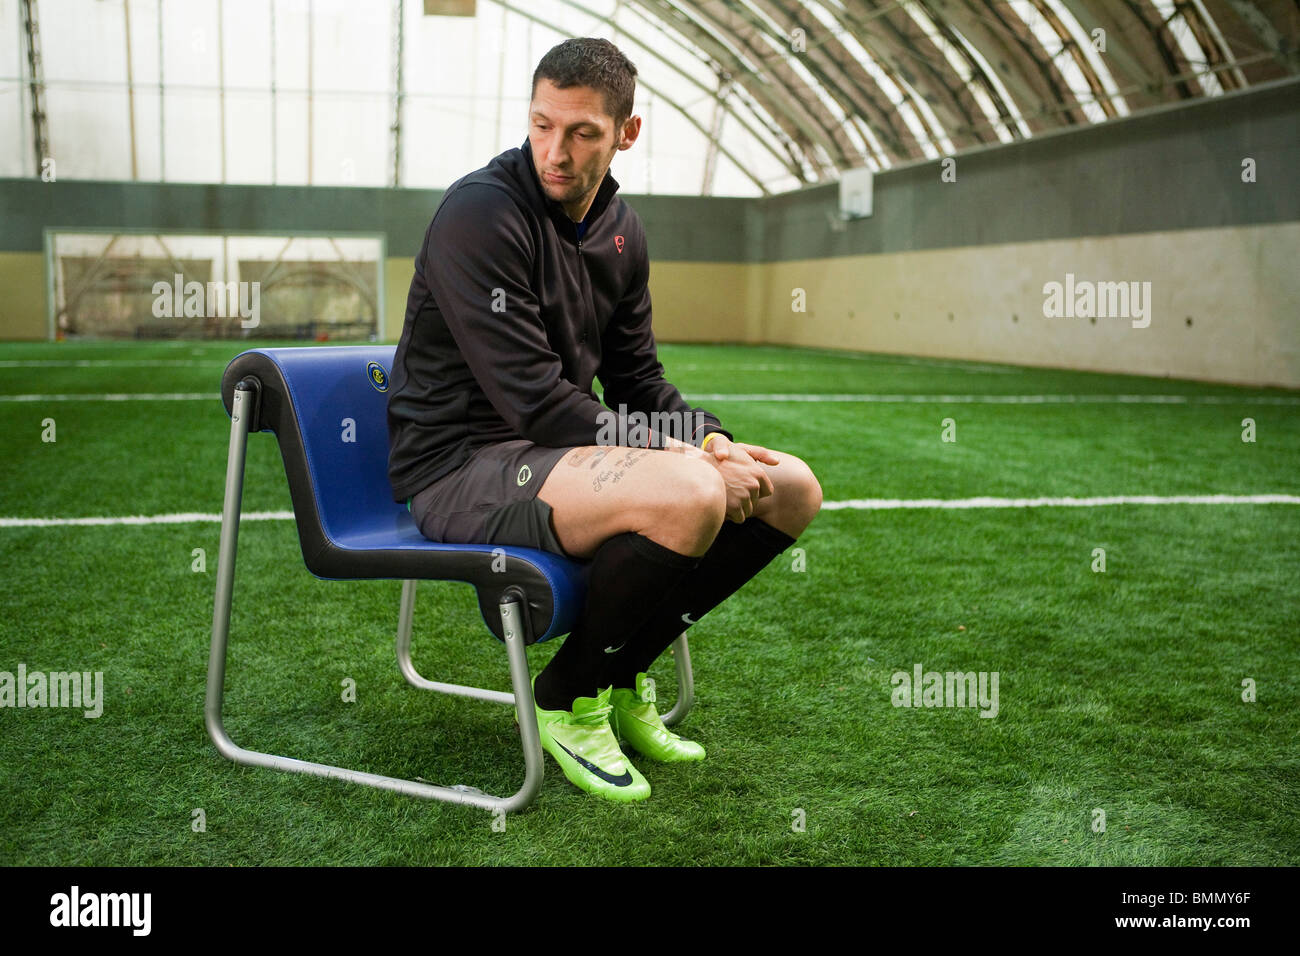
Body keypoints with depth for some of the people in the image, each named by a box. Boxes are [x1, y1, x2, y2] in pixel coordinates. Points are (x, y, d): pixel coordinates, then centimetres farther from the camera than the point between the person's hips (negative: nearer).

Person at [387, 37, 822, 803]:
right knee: (689, 496, -34)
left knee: (794, 489, 1)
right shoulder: (480, 212, -16)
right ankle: (567, 699, -7)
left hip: (564, 452, 8)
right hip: (463, 465, -8)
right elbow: (536, 402, -21)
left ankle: (623, 677, 11)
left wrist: (715, 440, -4)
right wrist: (683, 455, -21)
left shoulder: (621, 230, 9)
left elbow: (639, 382, 15)